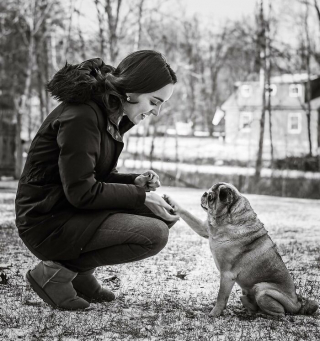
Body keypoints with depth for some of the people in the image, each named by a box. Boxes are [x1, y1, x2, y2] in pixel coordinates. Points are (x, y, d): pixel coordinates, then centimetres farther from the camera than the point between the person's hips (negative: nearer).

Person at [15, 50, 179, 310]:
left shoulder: (110, 114, 8)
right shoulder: (81, 116, -22)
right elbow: (81, 192, -23)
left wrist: (135, 183, -2)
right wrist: (139, 196, -16)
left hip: (75, 212, 10)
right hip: (47, 221, -10)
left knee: (163, 215, 4)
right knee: (154, 235, -21)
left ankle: (80, 272, 6)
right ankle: (56, 271, -9)